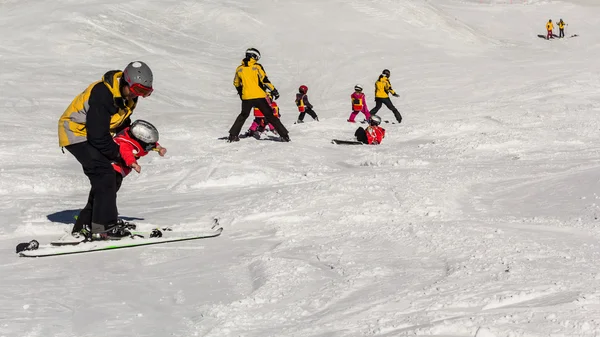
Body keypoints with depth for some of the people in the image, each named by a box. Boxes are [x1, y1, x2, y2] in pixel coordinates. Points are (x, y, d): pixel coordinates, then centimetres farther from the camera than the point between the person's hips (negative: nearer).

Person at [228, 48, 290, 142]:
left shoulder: (239, 69, 8)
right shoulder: (257, 67, -3)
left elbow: (236, 84, 19)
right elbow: (265, 80, -10)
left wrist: (241, 93, 34)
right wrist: (274, 90, -5)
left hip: (246, 98, 3)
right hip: (259, 96, -3)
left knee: (243, 115, 23)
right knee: (270, 116, 2)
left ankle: (233, 135, 16)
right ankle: (284, 135, -2)